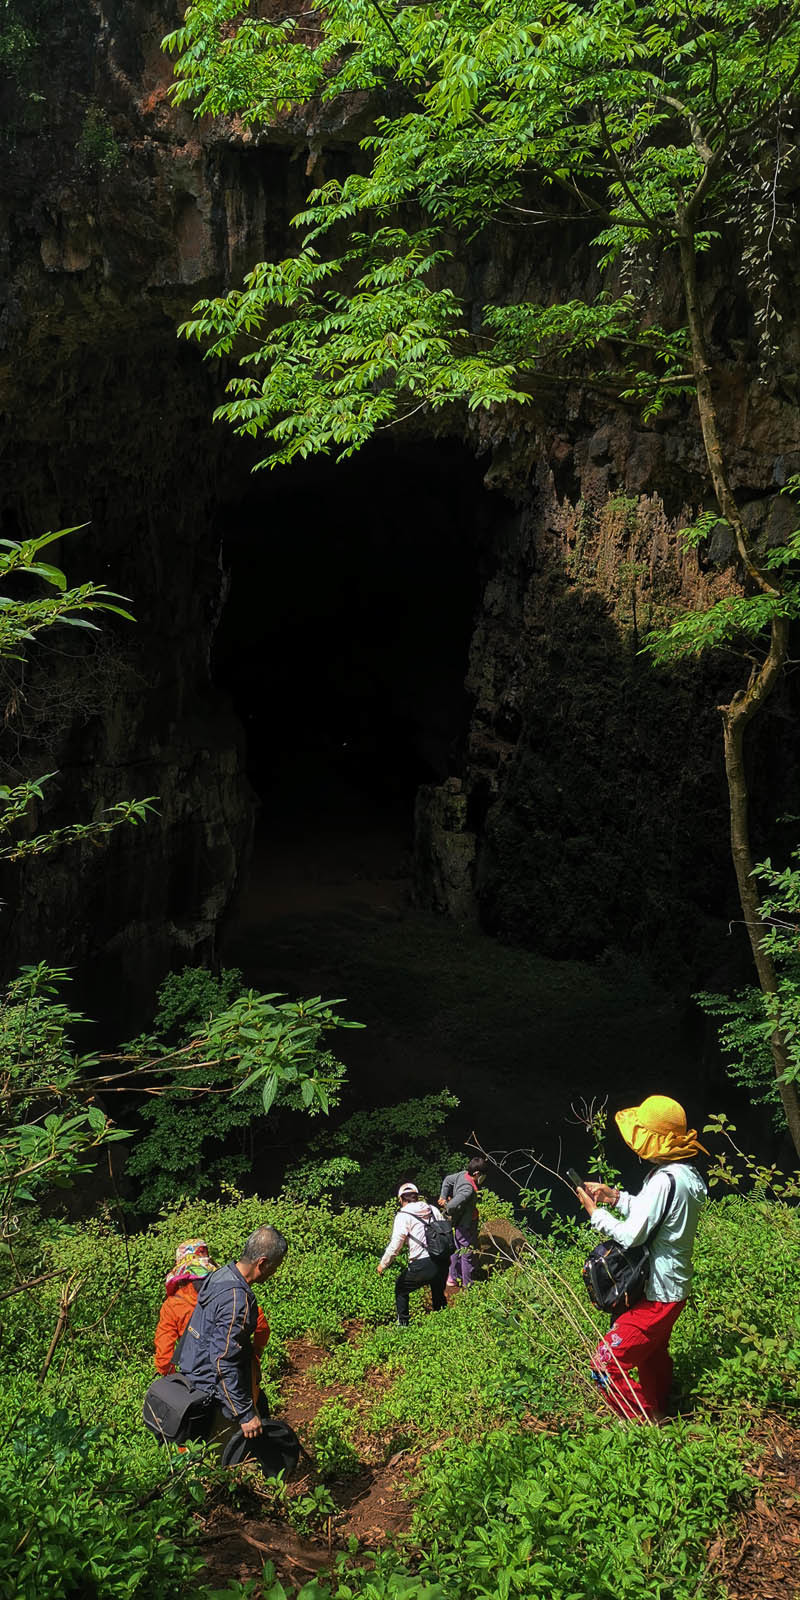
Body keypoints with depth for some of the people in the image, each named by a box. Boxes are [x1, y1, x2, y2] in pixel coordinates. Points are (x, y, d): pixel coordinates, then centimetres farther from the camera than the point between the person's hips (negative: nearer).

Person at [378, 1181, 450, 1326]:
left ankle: (403, 1324, 21)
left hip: (422, 1265, -5)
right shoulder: (433, 1210, 11)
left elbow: (395, 1245, -8)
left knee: (401, 1287, 20)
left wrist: (383, 1264, 5)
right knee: (438, 1291, 32)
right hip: (443, 1262, 5)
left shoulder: (404, 1215, -4)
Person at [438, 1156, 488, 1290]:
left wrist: (443, 1197, 9)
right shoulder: (468, 1190, -35)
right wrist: (447, 1211, -18)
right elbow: (452, 1205, -41)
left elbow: (447, 1180, 9)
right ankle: (468, 1286, 22)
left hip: (458, 1224, 9)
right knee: (467, 1255, 7)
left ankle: (452, 1278, 42)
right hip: (466, 1226, -9)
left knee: (457, 1250, 25)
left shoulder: (463, 1175, -8)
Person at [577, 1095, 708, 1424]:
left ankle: (646, 1426, 5)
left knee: (606, 1363, -5)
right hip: (674, 1287, 10)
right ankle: (659, 1413, 46)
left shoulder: (664, 1180, -28)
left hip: (657, 1295, -10)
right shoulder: (687, 1173, 1)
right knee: (653, 1354, 29)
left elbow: (631, 1235, -27)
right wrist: (616, 1196, 5)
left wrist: (595, 1212, -13)